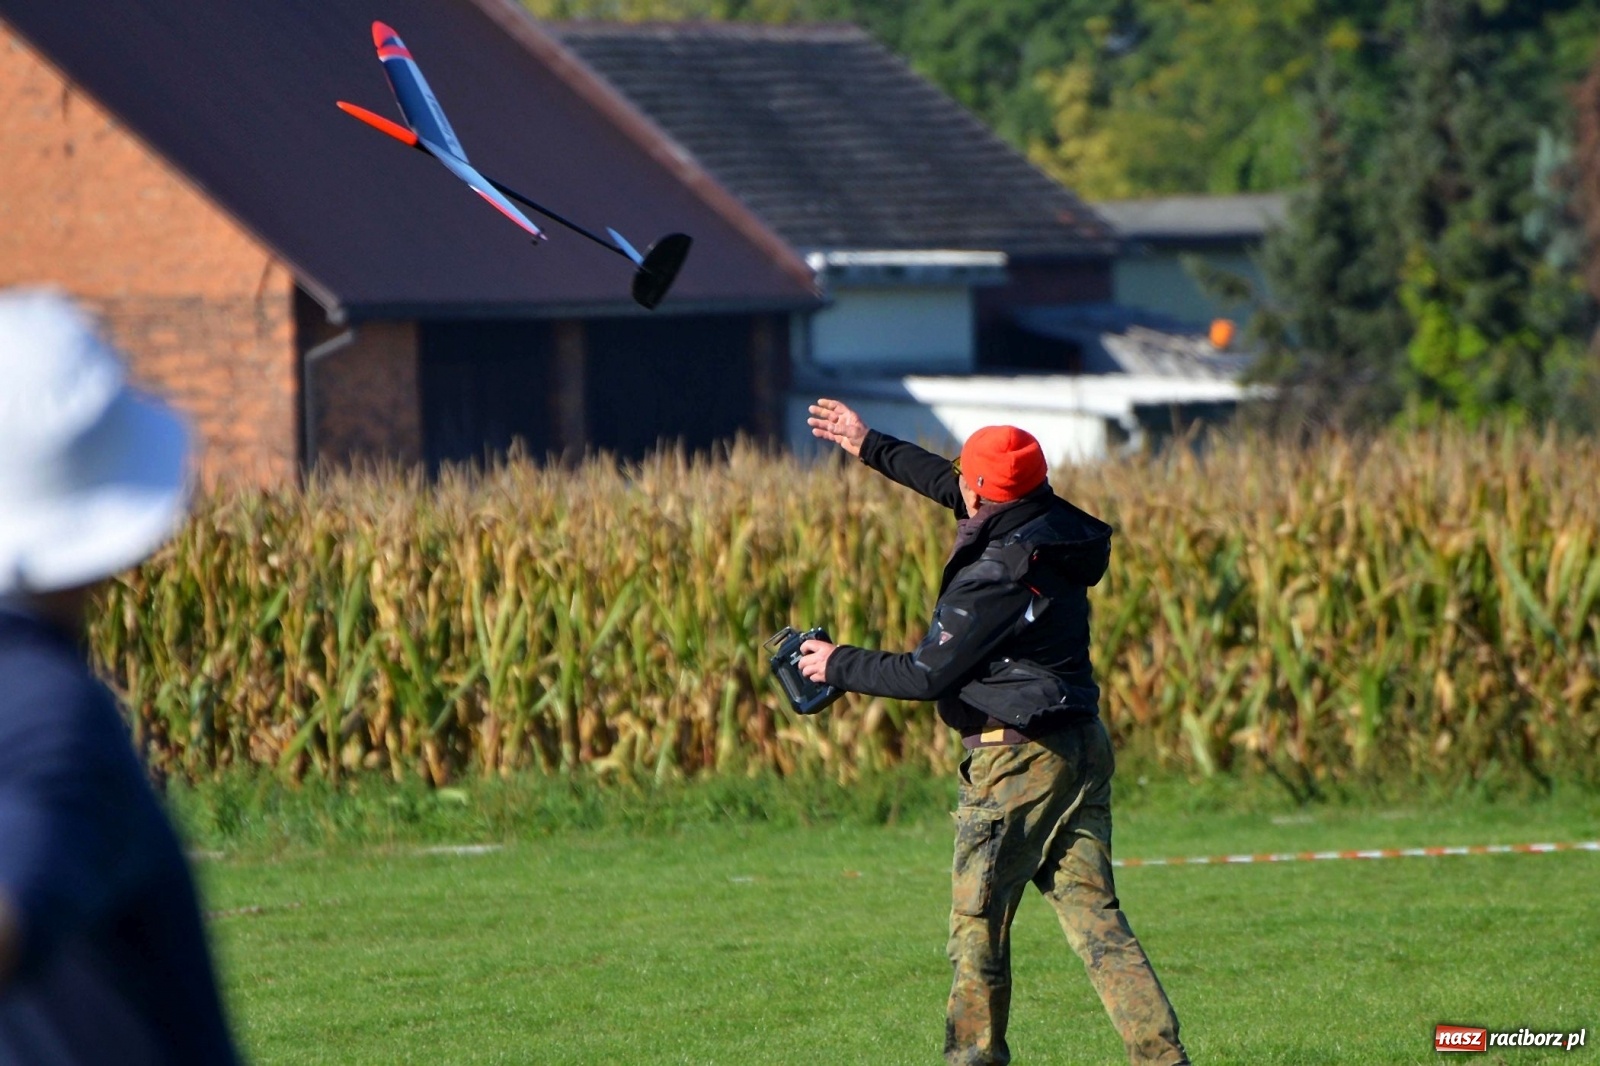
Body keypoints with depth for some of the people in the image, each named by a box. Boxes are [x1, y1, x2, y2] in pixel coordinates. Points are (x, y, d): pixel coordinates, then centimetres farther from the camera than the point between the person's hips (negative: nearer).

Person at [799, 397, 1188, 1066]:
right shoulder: (1056, 530, 8)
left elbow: (928, 675, -14)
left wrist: (839, 666, 0)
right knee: (1092, 912, 4)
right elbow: (955, 493, 24)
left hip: (1016, 759, -8)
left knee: (978, 916, 5)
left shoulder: (993, 577, -18)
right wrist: (870, 448, 33)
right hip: (1083, 746, 8)